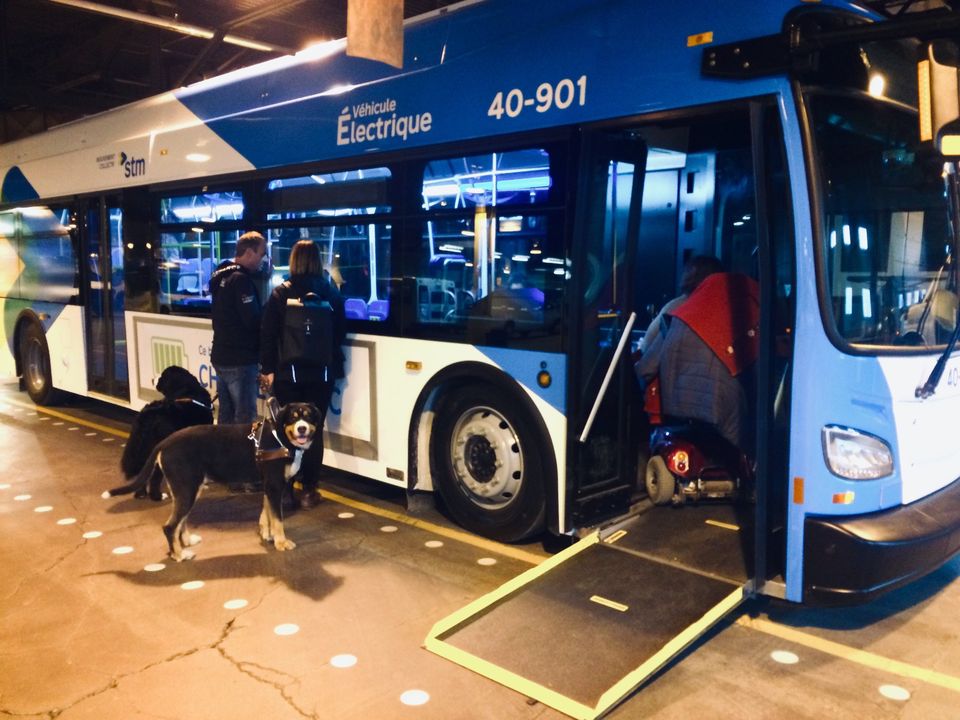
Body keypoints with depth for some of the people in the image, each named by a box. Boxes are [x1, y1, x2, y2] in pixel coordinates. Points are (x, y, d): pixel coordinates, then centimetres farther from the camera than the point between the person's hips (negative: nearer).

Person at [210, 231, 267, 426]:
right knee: (245, 416, -4)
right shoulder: (241, 279, -18)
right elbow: (253, 320, -23)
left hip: (221, 356, 9)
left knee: (226, 413, 16)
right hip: (240, 360, -9)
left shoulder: (221, 275, 12)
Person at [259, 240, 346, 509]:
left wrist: (267, 369, 4)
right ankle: (308, 489, 8)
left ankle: (288, 485, 16)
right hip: (322, 373, 1)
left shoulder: (281, 293, -5)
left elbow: (268, 335, -4)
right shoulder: (332, 293, -3)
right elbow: (341, 332, 3)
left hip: (288, 372, -1)